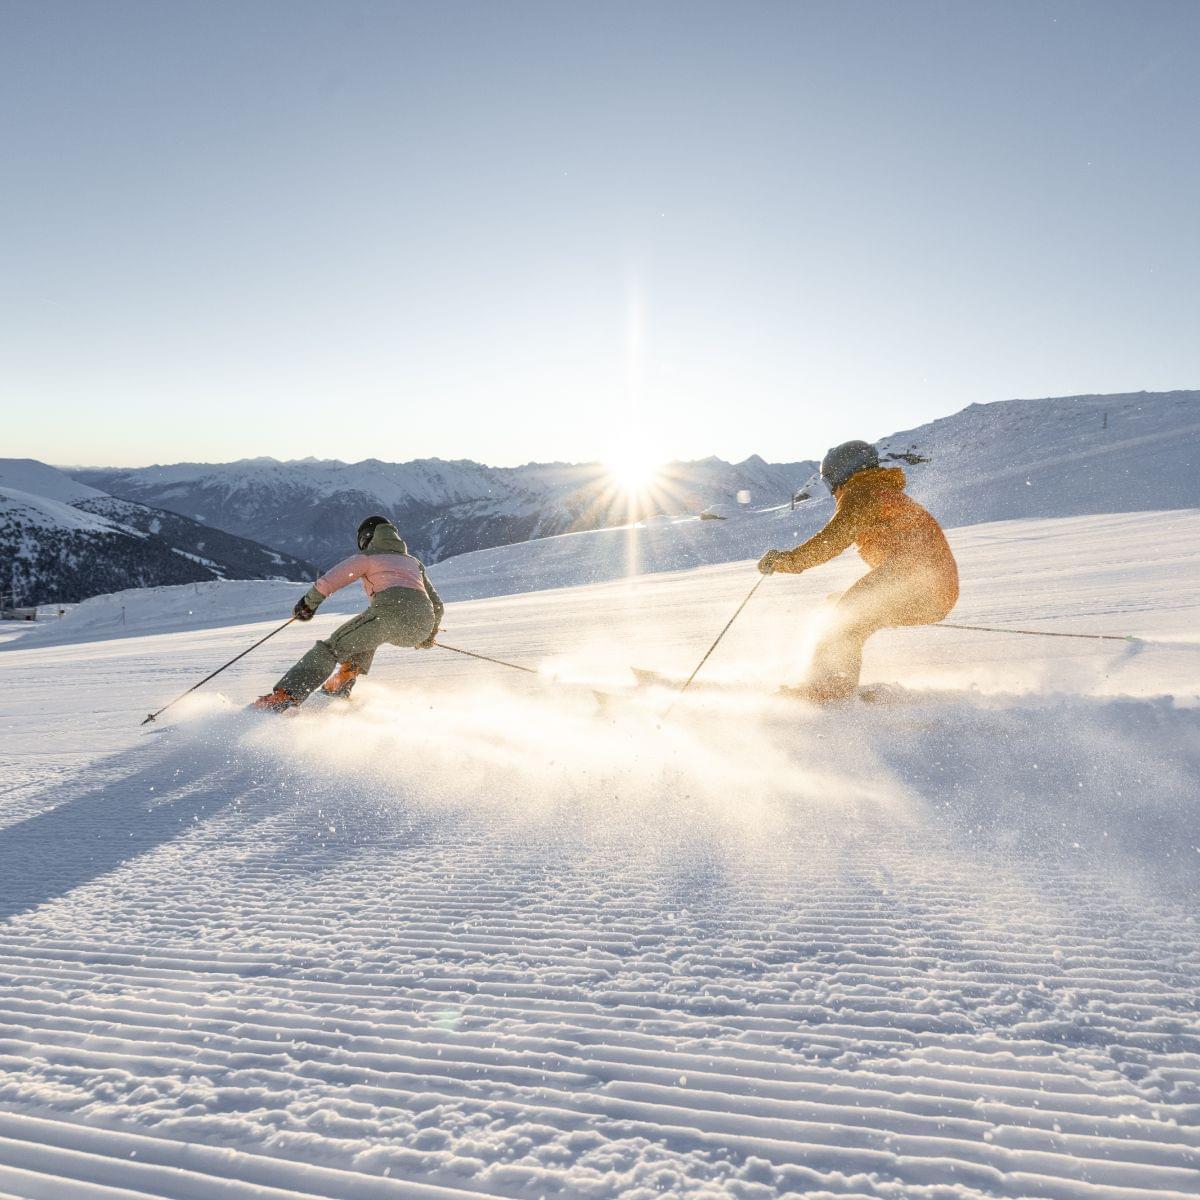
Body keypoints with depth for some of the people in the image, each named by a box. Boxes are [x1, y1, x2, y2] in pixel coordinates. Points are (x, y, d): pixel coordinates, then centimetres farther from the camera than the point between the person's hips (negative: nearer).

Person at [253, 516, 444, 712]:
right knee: (367, 634, 35)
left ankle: (285, 697, -10)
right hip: (422, 626, 5)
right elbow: (438, 605, 35)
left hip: (390, 610, -5)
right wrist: (429, 637, 51)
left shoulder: (367, 557, 22)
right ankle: (341, 685, 22)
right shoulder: (414, 562, 36)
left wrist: (308, 603, 28)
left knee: (334, 646, 7)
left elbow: (327, 582, 10)